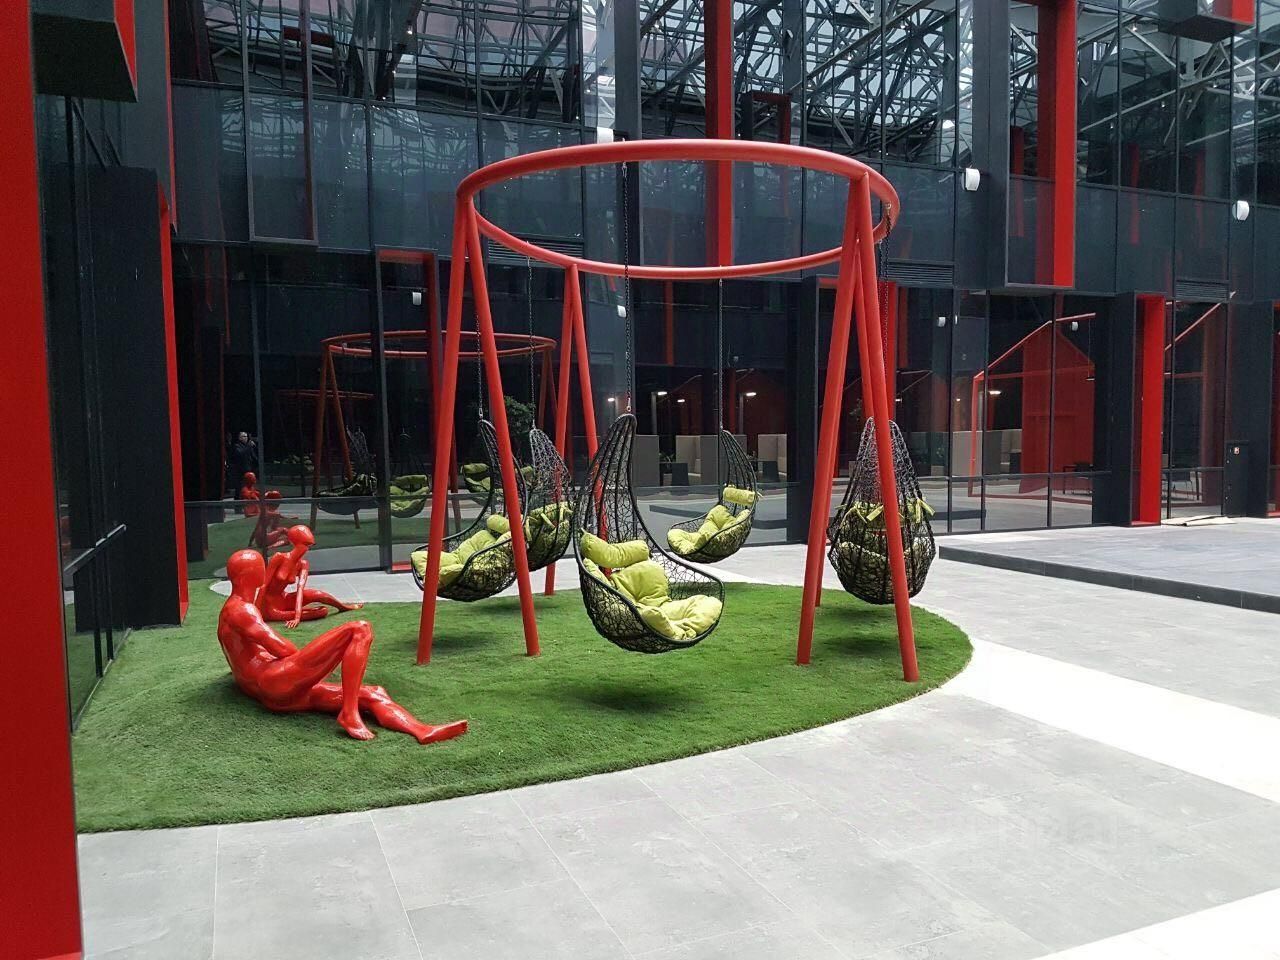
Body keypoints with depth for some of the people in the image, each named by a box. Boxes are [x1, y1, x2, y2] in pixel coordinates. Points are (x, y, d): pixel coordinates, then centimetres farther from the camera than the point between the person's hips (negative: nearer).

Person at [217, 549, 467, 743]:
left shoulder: (230, 611, 31)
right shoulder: (242, 610, -2)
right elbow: (282, 649, -11)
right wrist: (310, 663, 7)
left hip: (279, 698, 10)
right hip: (276, 683, -10)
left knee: (374, 694, -5)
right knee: (359, 630, -20)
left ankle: (423, 731, -31)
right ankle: (349, 714, -24)